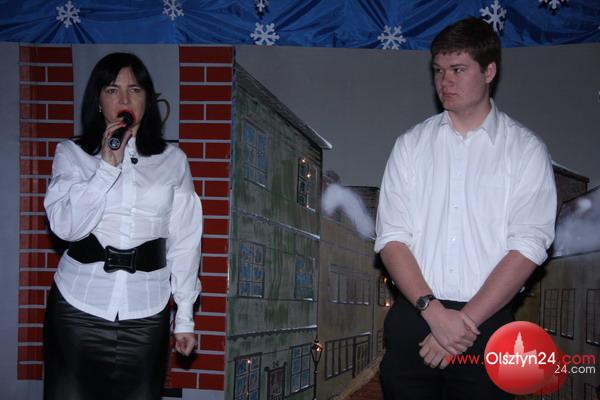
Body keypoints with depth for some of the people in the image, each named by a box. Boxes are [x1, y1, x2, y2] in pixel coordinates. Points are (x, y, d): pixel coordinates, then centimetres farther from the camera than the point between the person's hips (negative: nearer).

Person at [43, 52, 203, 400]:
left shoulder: (173, 160, 7)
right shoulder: (72, 153, 6)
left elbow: (184, 241, 7)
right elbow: (66, 226, -8)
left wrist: (185, 317, 5)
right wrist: (107, 164, -13)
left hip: (146, 313, 1)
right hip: (78, 308, 0)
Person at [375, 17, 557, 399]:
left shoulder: (525, 149, 1)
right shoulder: (411, 145, 7)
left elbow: (527, 248, -7)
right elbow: (391, 239, 0)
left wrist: (466, 320, -14)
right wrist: (434, 312, -13)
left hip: (487, 325, -2)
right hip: (412, 319, 2)